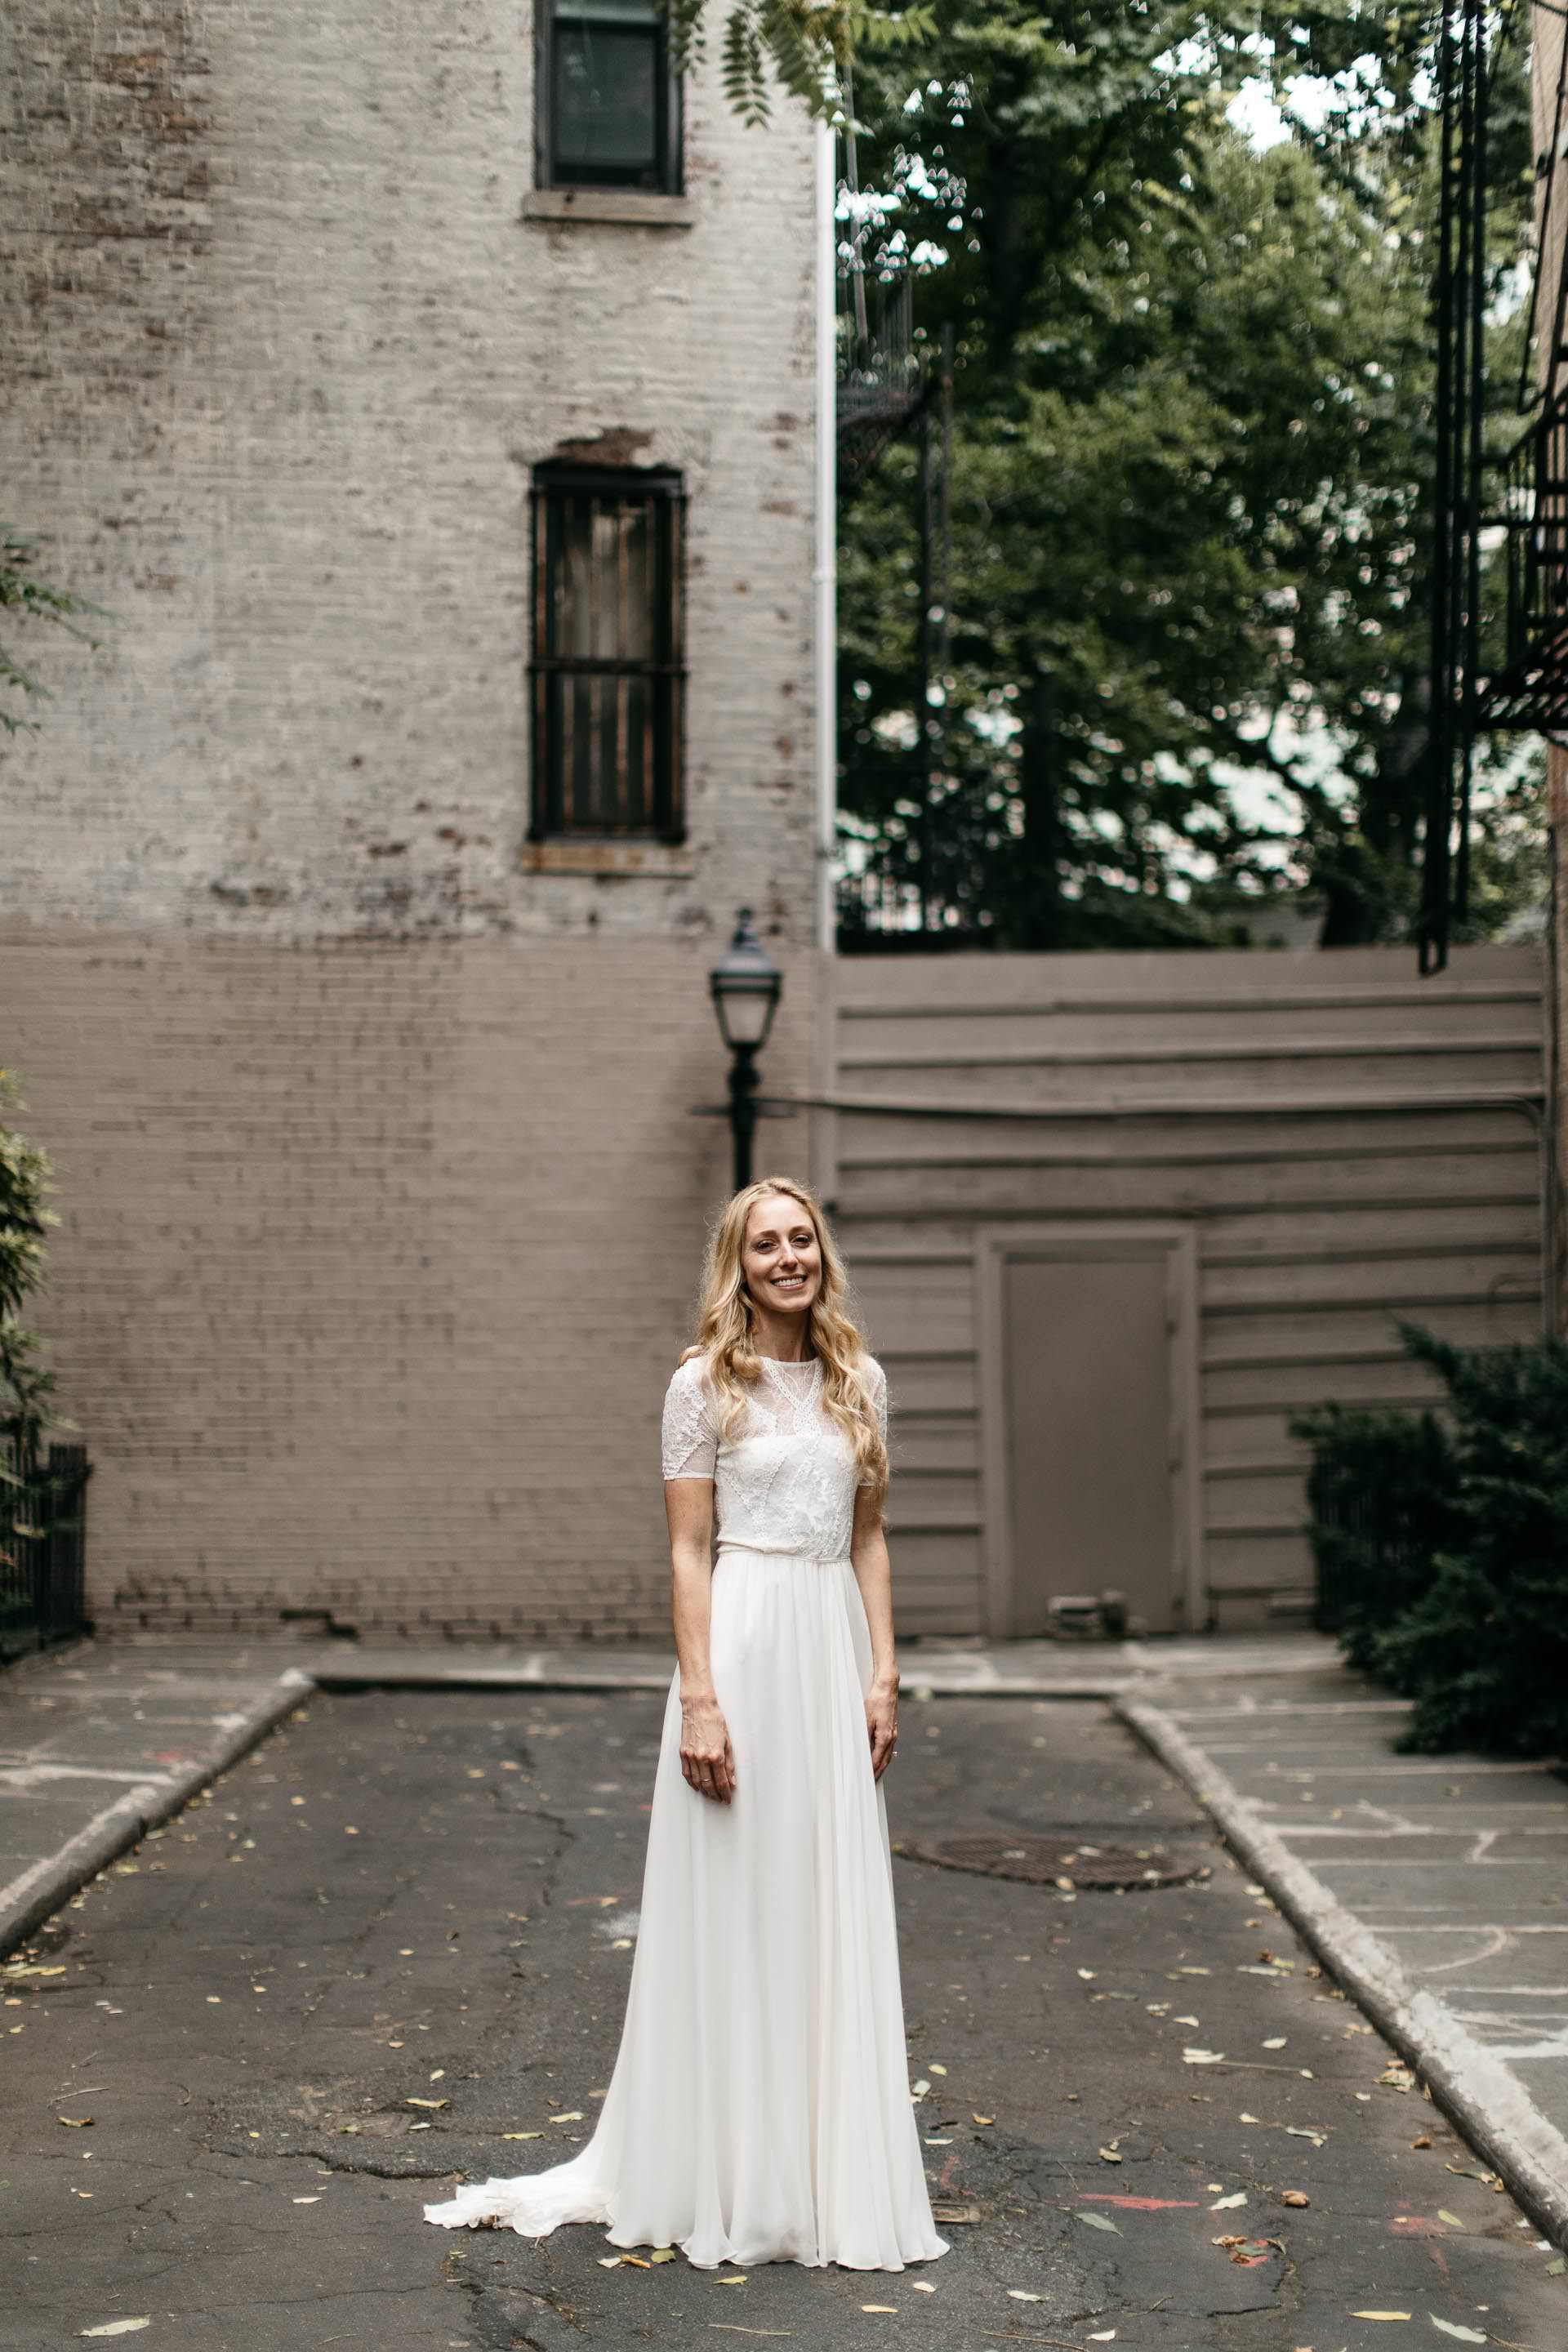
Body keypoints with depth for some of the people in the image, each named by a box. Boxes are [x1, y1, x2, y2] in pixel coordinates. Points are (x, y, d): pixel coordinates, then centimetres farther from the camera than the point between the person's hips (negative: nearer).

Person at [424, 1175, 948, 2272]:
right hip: (744, 1644, -5)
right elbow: (689, 1551, -6)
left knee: (835, 1914, 9)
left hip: (836, 1647, 5)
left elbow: (868, 1538, 13)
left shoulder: (860, 1381, 10)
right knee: (735, 1906, 1)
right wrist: (700, 1700, -13)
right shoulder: (705, 1387, -3)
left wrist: (884, 1673, 5)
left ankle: (830, 2171, 20)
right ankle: (729, 2180, 12)